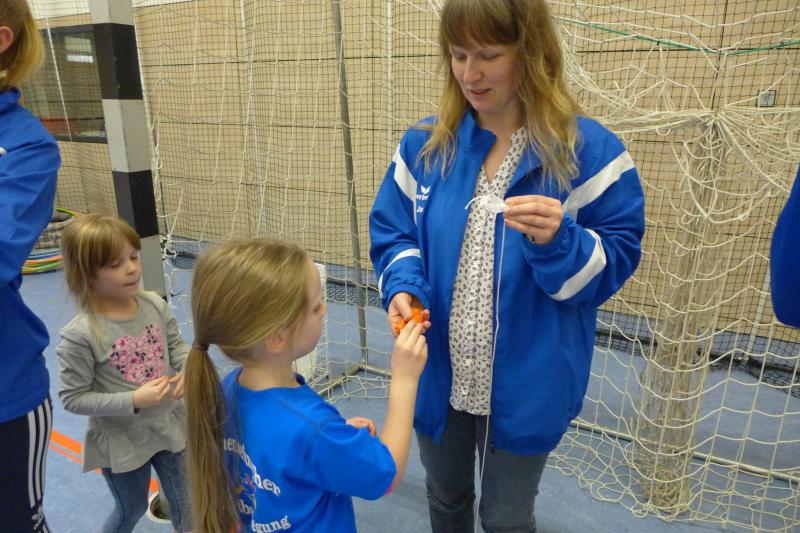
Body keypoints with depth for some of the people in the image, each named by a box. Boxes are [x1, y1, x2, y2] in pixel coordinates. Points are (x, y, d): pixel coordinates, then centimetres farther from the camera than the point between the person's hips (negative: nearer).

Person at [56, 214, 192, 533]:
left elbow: (177, 345, 4)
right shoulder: (80, 335, -25)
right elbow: (73, 398, -18)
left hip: (171, 425, 4)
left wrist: (188, 370, -17)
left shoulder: (155, 305, -12)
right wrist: (133, 401, -27)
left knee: (186, 504, 22)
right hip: (122, 442, -4)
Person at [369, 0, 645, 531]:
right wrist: (403, 288, -17)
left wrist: (557, 241, -30)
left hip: (526, 384, -3)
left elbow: (618, 259, -10)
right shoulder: (425, 142, -2)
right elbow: (391, 232, 3)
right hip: (438, 373, 4)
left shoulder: (589, 149, -13)